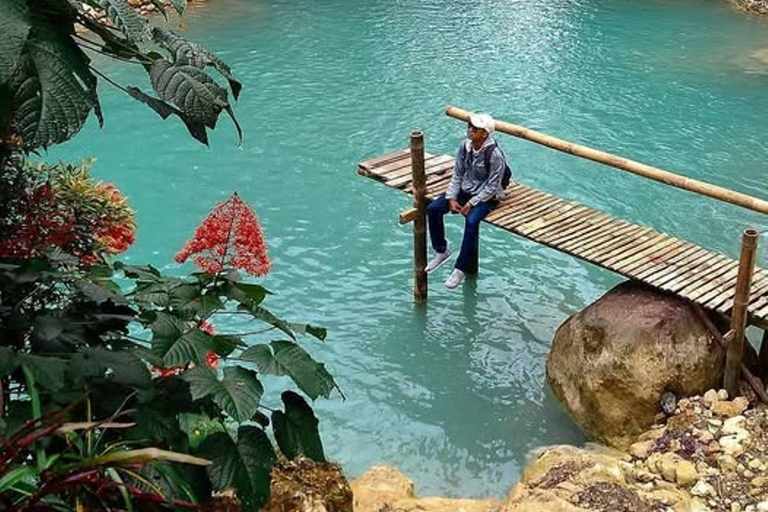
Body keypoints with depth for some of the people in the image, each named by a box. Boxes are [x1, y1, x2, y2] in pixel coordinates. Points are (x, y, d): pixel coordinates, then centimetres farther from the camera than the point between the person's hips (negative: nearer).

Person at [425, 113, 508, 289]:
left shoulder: (494, 155, -22)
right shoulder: (465, 145, -4)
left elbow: (492, 187, -18)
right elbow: (457, 174, 2)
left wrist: (472, 203, -23)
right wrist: (451, 198, -8)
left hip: (485, 196, -6)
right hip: (465, 190, 6)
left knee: (471, 220, -33)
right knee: (432, 209, -11)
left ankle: (461, 268, -20)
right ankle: (441, 251, 8)